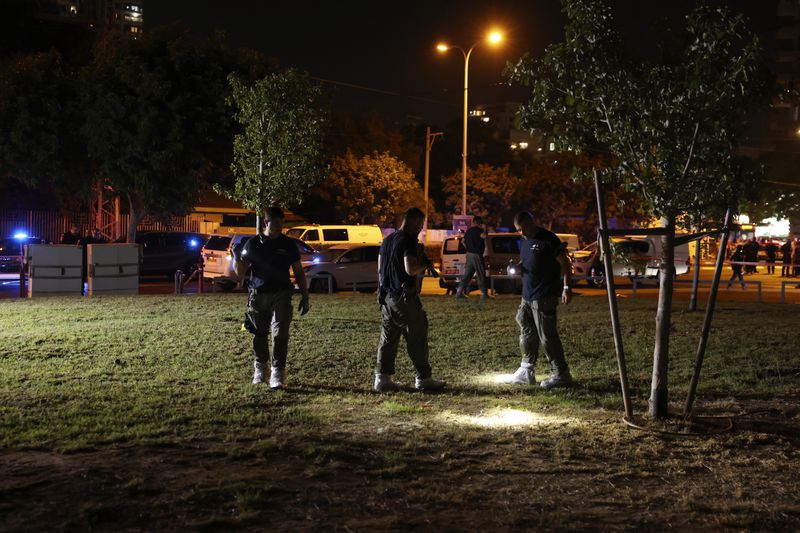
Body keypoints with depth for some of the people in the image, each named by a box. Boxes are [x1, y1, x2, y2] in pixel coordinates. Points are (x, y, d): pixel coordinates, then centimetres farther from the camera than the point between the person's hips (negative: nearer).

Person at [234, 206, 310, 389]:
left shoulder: (288, 244, 7)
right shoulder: (253, 243, 5)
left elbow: (299, 272, 12)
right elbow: (241, 273, 7)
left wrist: (305, 296, 6)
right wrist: (238, 258, -14)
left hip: (281, 295, -1)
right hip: (258, 296, 1)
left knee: (280, 334, -12)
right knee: (259, 334, 9)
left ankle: (278, 374, -10)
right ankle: (260, 367, 30)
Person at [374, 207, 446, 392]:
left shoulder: (387, 240, 13)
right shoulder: (408, 241, -14)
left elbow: (380, 268, 19)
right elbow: (410, 269, -25)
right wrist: (425, 265, -7)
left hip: (387, 295, 9)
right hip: (404, 297, -8)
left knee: (388, 338, 11)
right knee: (417, 337, 0)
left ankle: (383, 377, 10)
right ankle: (423, 379, 3)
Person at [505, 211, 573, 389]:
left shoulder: (548, 239, -12)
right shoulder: (523, 241, 14)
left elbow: (564, 264, -11)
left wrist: (567, 287, -17)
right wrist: (518, 266, 4)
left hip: (544, 297, -9)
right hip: (527, 296, 9)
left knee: (547, 336, -7)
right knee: (527, 334, 14)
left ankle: (561, 375, 0)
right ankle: (526, 372, 24)